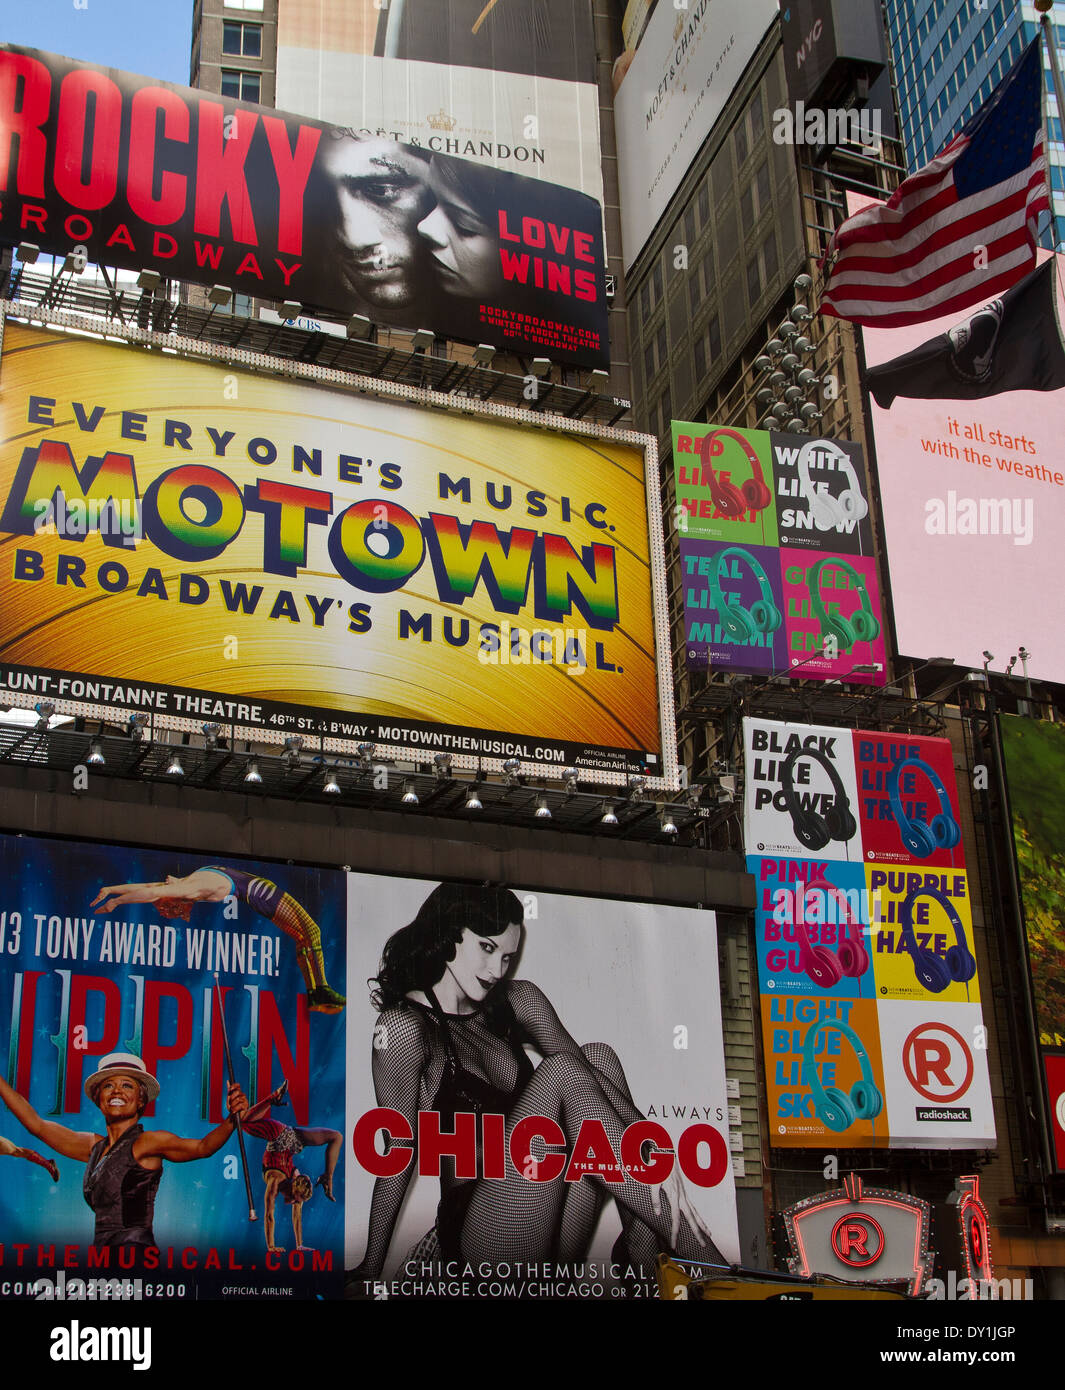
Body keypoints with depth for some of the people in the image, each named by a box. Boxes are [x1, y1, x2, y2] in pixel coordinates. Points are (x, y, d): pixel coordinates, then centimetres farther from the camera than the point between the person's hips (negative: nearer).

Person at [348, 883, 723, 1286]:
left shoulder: (517, 1001, 10)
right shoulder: (406, 1027, -9)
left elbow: (588, 1075, -4)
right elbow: (400, 1154, -10)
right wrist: (369, 1272, -10)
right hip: (478, 1238, -6)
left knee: (597, 1055, -8)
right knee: (558, 1072, -24)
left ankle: (640, 1240, -18)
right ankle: (698, 1255, -27)